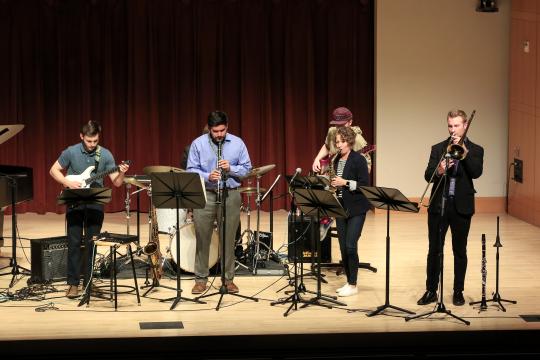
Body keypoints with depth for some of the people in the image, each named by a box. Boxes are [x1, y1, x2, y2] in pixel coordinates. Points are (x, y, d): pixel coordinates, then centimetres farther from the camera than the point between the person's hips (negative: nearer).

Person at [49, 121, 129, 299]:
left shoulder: (105, 155, -2)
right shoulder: (71, 152, -5)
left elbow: (116, 183, -2)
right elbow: (53, 170, 4)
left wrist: (121, 173, -24)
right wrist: (67, 182, -12)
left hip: (95, 203, 1)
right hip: (75, 203, -1)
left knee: (92, 242, 4)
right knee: (74, 242, -3)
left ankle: (88, 281, 13)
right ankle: (73, 283, 1)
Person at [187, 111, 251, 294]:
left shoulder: (237, 143, 5)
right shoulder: (198, 144, 2)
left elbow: (246, 168, 6)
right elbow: (191, 170, 0)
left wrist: (230, 168, -13)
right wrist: (207, 176, -17)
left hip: (230, 195, 1)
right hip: (205, 194, -1)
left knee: (228, 239, 4)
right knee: (202, 238, 0)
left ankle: (228, 279, 14)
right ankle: (201, 279, 10)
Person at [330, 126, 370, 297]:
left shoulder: (359, 159, -10)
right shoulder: (337, 160, 11)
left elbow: (365, 185, -14)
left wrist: (345, 183, -20)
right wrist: (333, 183, 2)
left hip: (356, 209, -7)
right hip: (341, 208, 7)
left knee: (350, 245, -11)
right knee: (343, 247, 6)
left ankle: (353, 285, -4)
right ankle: (349, 282, 15)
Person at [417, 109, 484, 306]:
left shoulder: (475, 150, 4)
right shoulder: (438, 148, 7)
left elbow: (476, 172, -13)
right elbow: (427, 175, -2)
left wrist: (464, 150, -20)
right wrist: (438, 171, -23)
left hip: (462, 206, -1)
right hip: (438, 205, 1)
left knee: (460, 251, 6)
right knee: (434, 249, 4)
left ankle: (458, 292, 16)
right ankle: (431, 291, 11)